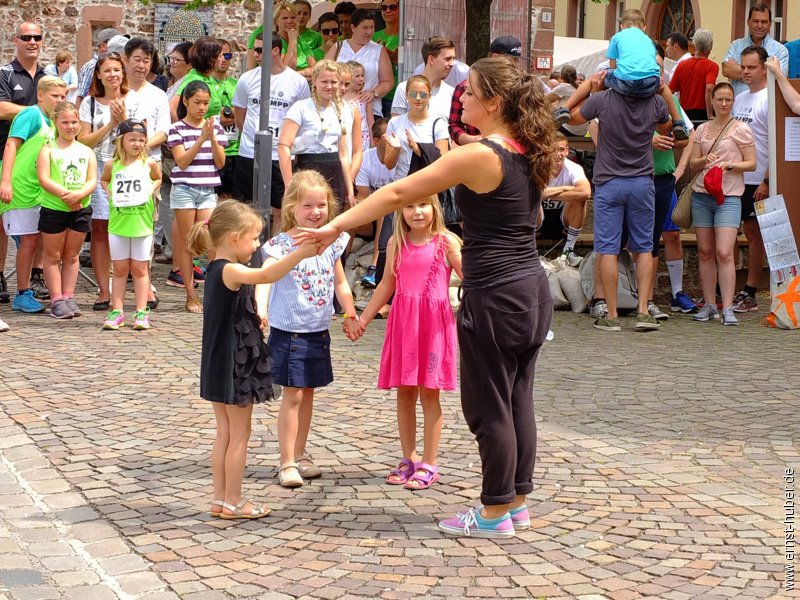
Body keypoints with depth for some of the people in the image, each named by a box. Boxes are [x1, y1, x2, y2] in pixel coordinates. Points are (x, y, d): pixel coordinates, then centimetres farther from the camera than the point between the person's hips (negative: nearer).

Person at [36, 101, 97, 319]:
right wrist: (65, 194, -22)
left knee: (72, 255, 10)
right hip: (53, 209, -3)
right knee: (53, 256, 4)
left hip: (81, 209, 3)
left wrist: (79, 194, -20)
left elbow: (92, 181, -1)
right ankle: (57, 300, 7)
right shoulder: (48, 150, -3)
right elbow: (44, 179, -12)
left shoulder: (86, 151, 7)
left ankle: (69, 297, 17)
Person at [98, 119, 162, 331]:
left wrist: (151, 190, 0)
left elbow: (158, 178, 18)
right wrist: (109, 192, 2)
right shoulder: (112, 165, 1)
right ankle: (117, 311, 11)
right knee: (120, 269, 8)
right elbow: (103, 180, 20)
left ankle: (141, 312, 8)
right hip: (118, 224, 1)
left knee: (140, 269, 5)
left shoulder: (149, 163, -1)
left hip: (142, 224, -1)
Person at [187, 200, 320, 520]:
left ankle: (220, 499, 21)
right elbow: (266, 275, -40)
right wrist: (300, 253, -44)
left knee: (225, 432, 15)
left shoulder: (217, 270, 9)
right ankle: (233, 502, 10)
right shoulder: (230, 271, -21)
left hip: (220, 365, 9)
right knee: (239, 435, 2)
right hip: (235, 366, -9)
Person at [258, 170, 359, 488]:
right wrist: (260, 307, -46)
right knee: (293, 395, -5)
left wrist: (351, 315, 19)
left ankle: (300, 454, 25)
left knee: (308, 393, 13)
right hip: (289, 330, -5)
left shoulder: (331, 242, 4)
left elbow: (340, 283, 18)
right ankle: (287, 462, 2)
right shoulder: (282, 244, -13)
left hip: (319, 330, 5)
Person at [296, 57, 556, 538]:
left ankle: (495, 512, 12)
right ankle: (517, 502, 25)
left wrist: (336, 226, -9)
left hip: (495, 298, -8)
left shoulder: (478, 156, -17)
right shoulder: (530, 154, 6)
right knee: (517, 400, 16)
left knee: (489, 407, 3)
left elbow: (398, 194, -14)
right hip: (534, 290, 8)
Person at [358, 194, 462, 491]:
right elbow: (387, 284, 17)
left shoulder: (446, 241, -4)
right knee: (404, 394, 9)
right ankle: (409, 459, 21)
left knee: (429, 394, 1)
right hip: (403, 322, 4)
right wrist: (363, 318, 19)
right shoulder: (396, 243, 8)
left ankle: (429, 464, 9)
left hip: (434, 323, -4)